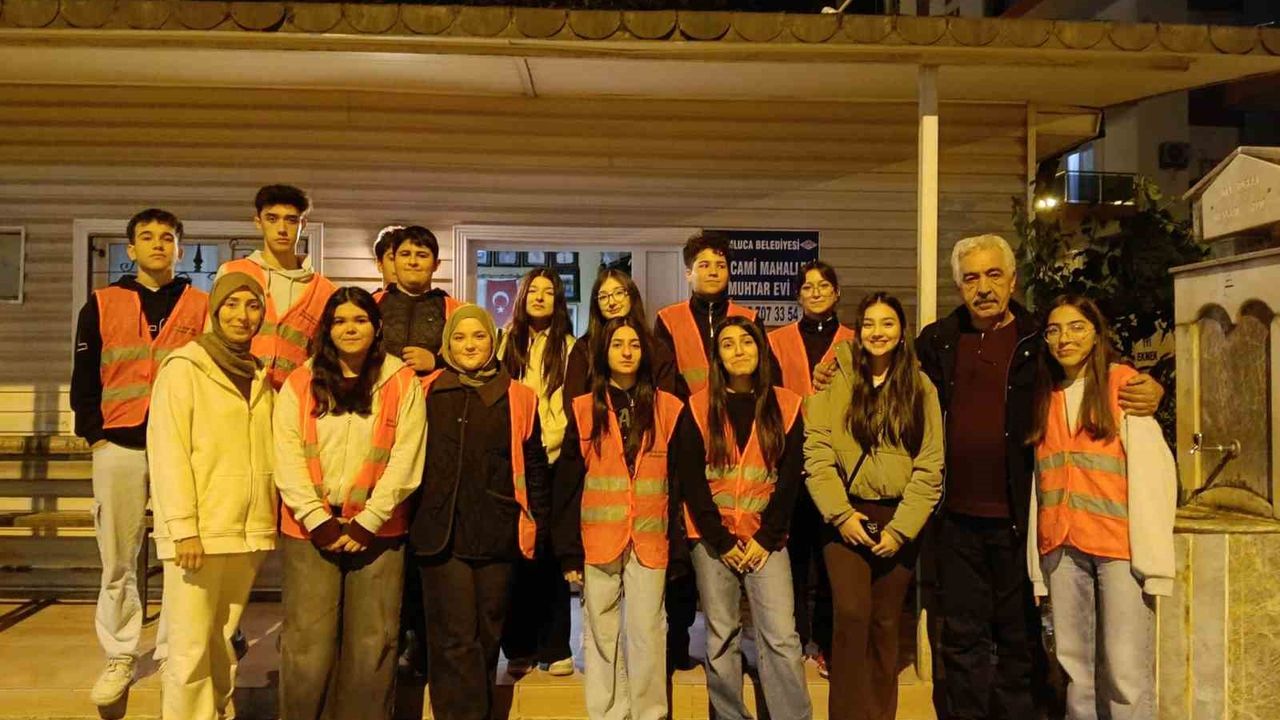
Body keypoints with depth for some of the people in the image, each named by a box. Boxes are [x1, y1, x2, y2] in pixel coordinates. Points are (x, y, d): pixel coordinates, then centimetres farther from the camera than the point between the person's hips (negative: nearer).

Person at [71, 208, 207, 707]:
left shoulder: (201, 305, 8)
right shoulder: (103, 303, 10)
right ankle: (120, 658, 18)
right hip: (119, 445, 1)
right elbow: (84, 376, 9)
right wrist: (94, 433, 0)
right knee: (118, 558, 6)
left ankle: (174, 655, 13)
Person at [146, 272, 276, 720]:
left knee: (224, 642, 14)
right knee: (191, 648, -3)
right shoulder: (184, 366, -3)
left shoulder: (261, 376, 16)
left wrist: (270, 516, 6)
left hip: (249, 530, 5)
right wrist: (184, 527, -17)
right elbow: (167, 451, -10)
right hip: (200, 530, -5)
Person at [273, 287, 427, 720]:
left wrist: (367, 521, -10)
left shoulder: (403, 384, 2)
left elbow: (405, 460, -4)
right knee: (308, 644, 2)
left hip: (379, 531, 0)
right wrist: (318, 520, -10)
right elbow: (287, 459, -1)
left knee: (372, 645, 4)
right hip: (311, 530, 1)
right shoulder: (299, 384, 7)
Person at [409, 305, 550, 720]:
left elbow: (534, 468, 7)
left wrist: (538, 525, 3)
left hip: (498, 534, 1)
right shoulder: (427, 394, 4)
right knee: (455, 639, -3)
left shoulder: (518, 398, 5)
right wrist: (407, 521, 3)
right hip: (441, 533, -1)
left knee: (486, 637, 12)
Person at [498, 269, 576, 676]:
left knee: (548, 552, -2)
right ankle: (519, 648, 11)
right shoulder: (509, 342, 15)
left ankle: (555, 648, 6)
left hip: (551, 461, -2)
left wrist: (543, 445, -10)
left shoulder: (568, 347, 5)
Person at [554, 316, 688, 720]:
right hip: (598, 540, 1)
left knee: (646, 631, 2)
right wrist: (569, 549, -4)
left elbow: (679, 484, 4)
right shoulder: (584, 410, 4)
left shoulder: (669, 409, 4)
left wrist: (679, 547, -1)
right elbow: (567, 485, 2)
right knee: (602, 633, 8)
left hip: (650, 540, 0)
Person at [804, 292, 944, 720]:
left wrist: (902, 527, -7)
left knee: (885, 622, 8)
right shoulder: (836, 379, -1)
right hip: (846, 515, -2)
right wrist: (841, 514, -13)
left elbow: (929, 467, 1)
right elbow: (816, 452, -7)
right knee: (852, 615, -12)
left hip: (899, 520, 2)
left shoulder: (921, 387, 6)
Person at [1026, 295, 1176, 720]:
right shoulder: (1044, 396, 13)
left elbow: (1153, 469, -7)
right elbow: (1038, 480, 11)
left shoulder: (1124, 384, 0)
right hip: (1061, 548, 4)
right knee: (1074, 668, 10)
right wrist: (1037, 561, 6)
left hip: (1119, 544, -4)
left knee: (1126, 671, -3)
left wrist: (1152, 555, -14)